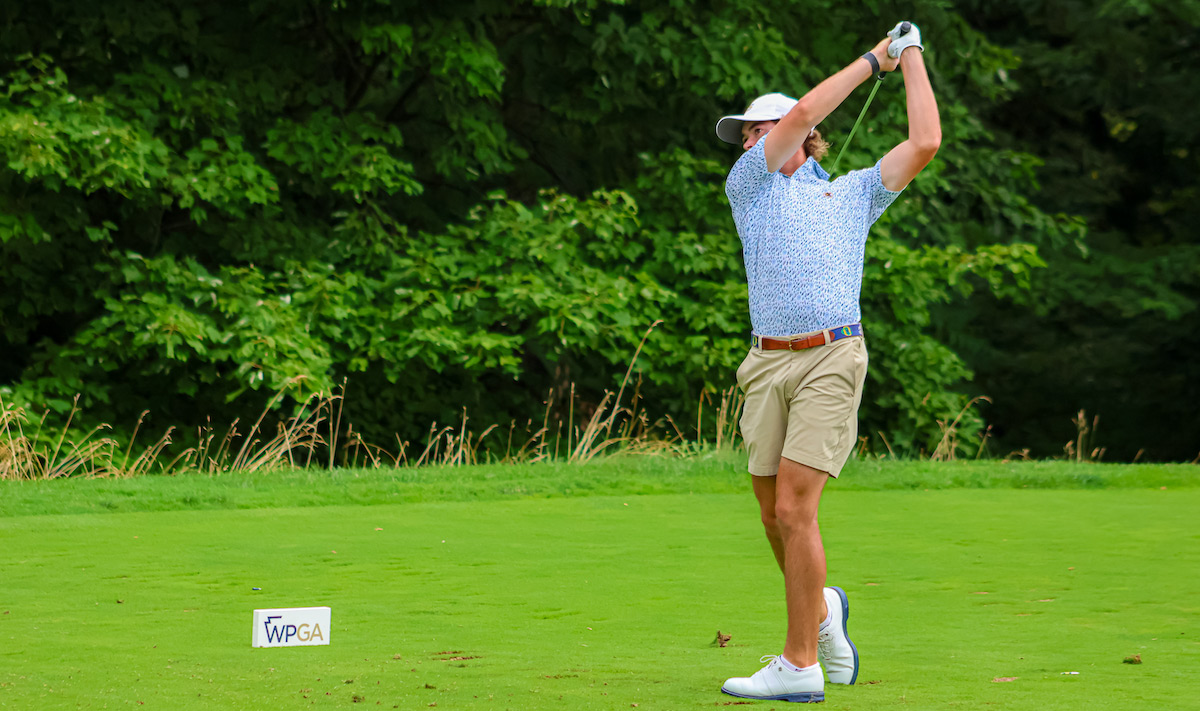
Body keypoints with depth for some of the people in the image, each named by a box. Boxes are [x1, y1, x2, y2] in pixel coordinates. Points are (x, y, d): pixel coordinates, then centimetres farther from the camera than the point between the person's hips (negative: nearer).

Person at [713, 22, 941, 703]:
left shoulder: (854, 193, 16)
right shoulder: (748, 186, 16)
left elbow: (925, 144, 8)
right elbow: (804, 115, 5)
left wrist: (911, 57, 16)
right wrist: (872, 60, 13)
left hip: (832, 359, -3)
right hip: (768, 364, 3)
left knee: (794, 506, -13)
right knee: (774, 512, 6)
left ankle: (800, 664, -9)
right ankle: (820, 609, 34)